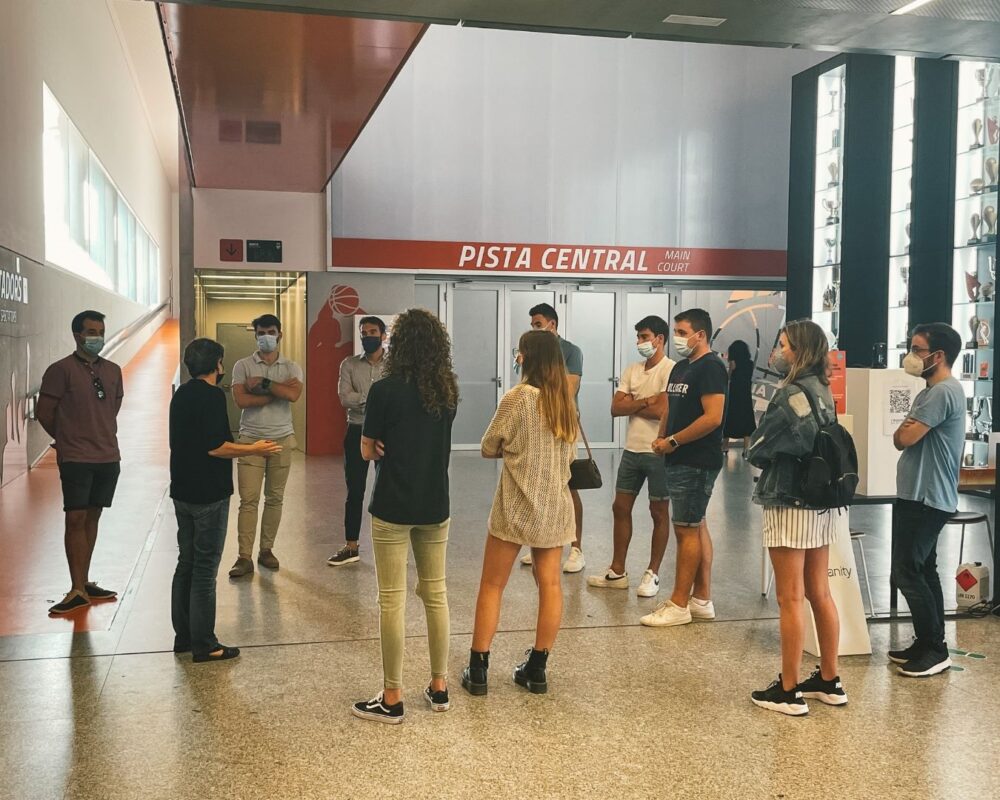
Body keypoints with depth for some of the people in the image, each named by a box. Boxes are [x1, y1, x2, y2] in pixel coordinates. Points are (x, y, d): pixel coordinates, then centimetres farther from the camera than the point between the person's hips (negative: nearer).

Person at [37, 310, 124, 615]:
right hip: (76, 459, -5)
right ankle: (77, 590, -2)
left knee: (92, 518, 11)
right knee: (75, 519, -5)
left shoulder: (113, 371, 10)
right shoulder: (61, 370, -7)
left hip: (108, 457, 5)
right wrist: (69, 440, 8)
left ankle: (85, 583, 18)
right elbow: (44, 413, -3)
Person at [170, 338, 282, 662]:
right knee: (205, 568, -2)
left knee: (186, 563, 15)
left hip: (182, 491, 9)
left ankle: (184, 636, 24)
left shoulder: (181, 395, 11)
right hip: (208, 495, -9)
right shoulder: (212, 396, -16)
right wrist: (254, 450, -9)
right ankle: (204, 645, 4)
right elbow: (215, 447, -22)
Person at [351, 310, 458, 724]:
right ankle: (439, 687, 24)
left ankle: (392, 699, 10)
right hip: (435, 507, 5)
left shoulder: (385, 390, -14)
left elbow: (367, 451, -6)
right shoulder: (448, 391, 3)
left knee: (392, 601, 2)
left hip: (393, 507, -5)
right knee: (436, 594, 15)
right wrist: (405, 445, 2)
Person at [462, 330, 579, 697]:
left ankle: (478, 670, 8)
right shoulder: (566, 401, 5)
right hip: (555, 506, 5)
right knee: (550, 584, 10)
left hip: (516, 505, -5)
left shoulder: (517, 397, -13)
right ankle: (537, 669, 17)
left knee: (492, 585, 5)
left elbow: (488, 448, -5)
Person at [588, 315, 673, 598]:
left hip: (658, 451, -7)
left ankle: (652, 574, 16)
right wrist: (645, 401, -12)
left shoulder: (670, 370, -11)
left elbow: (662, 410, -22)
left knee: (659, 512, 5)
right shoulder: (632, 370, 10)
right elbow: (615, 408, 2)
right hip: (632, 449, 7)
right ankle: (617, 572, 20)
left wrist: (632, 404, -7)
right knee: (621, 507, 10)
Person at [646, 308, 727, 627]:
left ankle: (679, 605, 1)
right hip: (681, 460, 10)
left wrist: (673, 441, -16)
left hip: (697, 462, -10)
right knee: (696, 527, 13)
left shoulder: (710, 367, -14)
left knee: (686, 529, -6)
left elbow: (712, 418, -22)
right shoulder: (681, 367, 16)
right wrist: (661, 438, 2)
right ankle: (702, 599, 21)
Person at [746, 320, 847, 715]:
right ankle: (829, 681, 24)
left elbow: (759, 449, -14)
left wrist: (755, 449, 6)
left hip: (790, 504, -8)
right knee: (820, 595, 15)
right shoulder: (822, 390, 10)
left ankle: (789, 691, 7)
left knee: (790, 600, -1)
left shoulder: (791, 393, -16)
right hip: (822, 503, 9)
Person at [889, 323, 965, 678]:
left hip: (927, 499, -11)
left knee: (907, 573, -8)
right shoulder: (933, 392, 17)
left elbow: (904, 438, -20)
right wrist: (908, 428, -3)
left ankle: (934, 650, 1)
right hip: (920, 496, 11)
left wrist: (906, 426, 0)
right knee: (922, 571, 14)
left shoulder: (943, 392, -18)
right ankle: (929, 644, 21)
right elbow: (903, 438, 16)